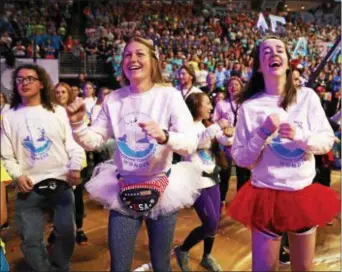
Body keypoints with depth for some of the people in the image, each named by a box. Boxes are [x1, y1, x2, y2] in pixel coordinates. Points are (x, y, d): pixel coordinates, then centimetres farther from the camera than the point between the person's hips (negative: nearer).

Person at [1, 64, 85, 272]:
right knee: (30, 239, 6)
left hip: (61, 183, 0)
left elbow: (74, 143, 1)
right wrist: (17, 175, -9)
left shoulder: (58, 112, 4)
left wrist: (76, 167, -15)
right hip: (29, 187, 1)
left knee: (66, 234, 8)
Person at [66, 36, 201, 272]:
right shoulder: (114, 99, -1)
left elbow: (191, 144, -18)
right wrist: (77, 124, -14)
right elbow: (93, 141, 4)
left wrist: (164, 136, -37)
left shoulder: (169, 95, -10)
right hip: (123, 191, 2)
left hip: (162, 189, -2)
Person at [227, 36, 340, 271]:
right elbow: (240, 159, -6)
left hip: (305, 193, 3)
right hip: (266, 195, -2)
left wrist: (300, 136, -18)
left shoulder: (307, 97, -2)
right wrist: (263, 134, -19)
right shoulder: (250, 106, -7)